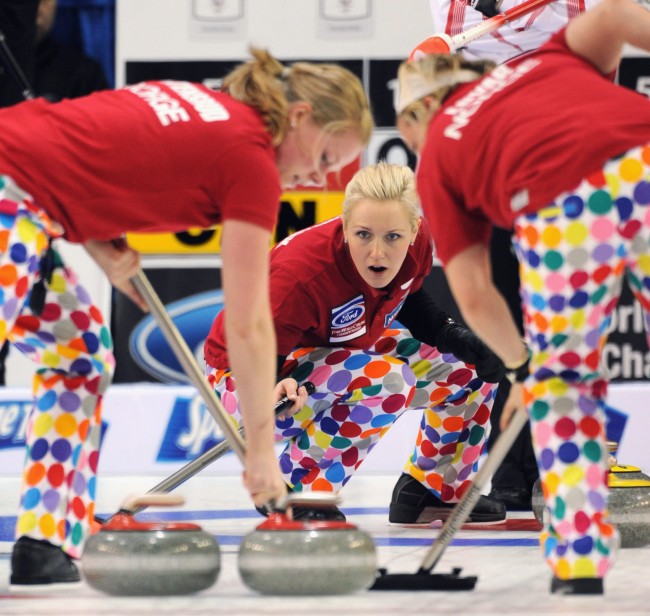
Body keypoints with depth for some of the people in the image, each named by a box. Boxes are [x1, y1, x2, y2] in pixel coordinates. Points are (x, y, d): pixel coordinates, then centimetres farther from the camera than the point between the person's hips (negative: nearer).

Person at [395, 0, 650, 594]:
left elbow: (473, 295, 22)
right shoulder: (545, 60, 35)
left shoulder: (437, 154, 28)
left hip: (565, 209, -2)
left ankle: (579, 557, 17)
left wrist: (521, 365, 37)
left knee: (562, 380, 22)